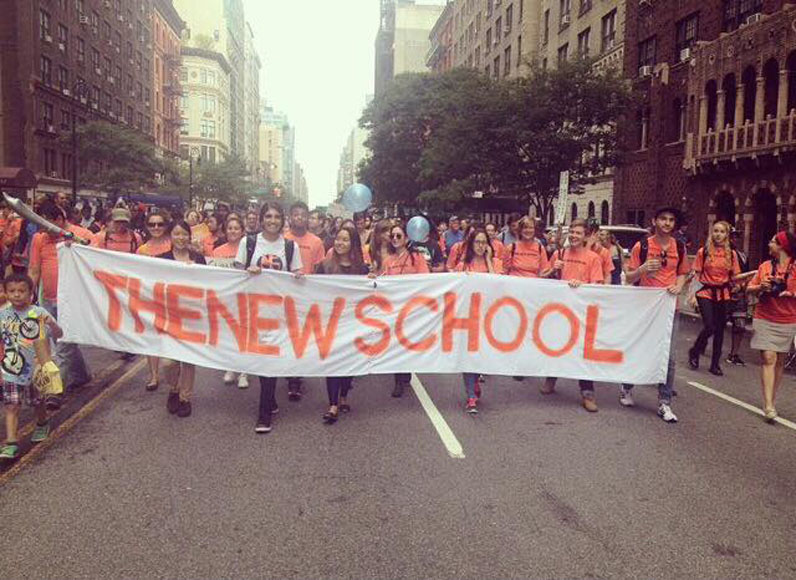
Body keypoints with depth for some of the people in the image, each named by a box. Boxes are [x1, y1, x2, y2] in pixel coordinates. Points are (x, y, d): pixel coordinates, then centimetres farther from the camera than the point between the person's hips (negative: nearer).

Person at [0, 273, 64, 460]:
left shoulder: (38, 313, -12)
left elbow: (58, 335, -14)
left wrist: (51, 323, -32)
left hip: (35, 369, -1)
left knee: (37, 402, 18)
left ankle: (42, 424, 45)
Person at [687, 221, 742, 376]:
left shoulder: (731, 254, 7)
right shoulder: (703, 251, 0)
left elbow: (734, 277, 12)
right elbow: (696, 274, -1)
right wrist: (693, 295, -6)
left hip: (723, 294, 3)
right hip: (706, 293, -3)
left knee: (719, 329, 6)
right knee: (709, 327, -14)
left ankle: (715, 364, 17)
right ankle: (694, 352, 14)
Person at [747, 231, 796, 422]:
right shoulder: (765, 266, 7)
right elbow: (750, 289, 10)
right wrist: (760, 287, -9)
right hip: (765, 320, 1)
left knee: (780, 361, 8)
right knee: (768, 359, -9)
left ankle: (772, 401, 20)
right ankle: (768, 406, -12)